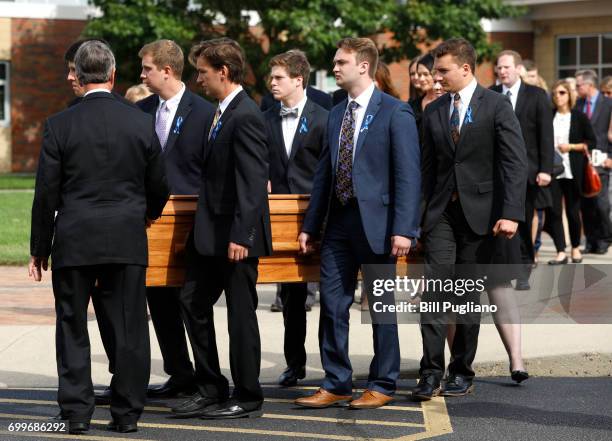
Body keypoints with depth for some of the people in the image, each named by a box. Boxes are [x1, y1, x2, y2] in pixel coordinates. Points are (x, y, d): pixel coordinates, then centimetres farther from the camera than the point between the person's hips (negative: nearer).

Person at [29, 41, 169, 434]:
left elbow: (47, 193, -4)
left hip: (74, 240, -1)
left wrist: (40, 248, 5)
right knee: (128, 329, 6)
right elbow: (159, 187, 7)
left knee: (72, 329, 8)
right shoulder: (141, 123, -1)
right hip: (127, 240, 1)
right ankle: (127, 412, 9)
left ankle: (76, 412, 8)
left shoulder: (60, 125, -5)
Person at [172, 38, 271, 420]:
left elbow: (253, 184, -22)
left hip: (235, 235, -10)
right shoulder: (222, 112, 12)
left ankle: (248, 398, 11)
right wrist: (199, 229, 18)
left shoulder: (246, 116, -17)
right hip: (210, 232, 10)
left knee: (241, 313, 0)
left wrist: (240, 236, -24)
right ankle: (212, 390, 20)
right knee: (193, 302, 12)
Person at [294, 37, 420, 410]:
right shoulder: (337, 114, 14)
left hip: (376, 222, -6)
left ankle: (383, 386, 14)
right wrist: (311, 225, 13)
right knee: (332, 305, 5)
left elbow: (408, 175, -12)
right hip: (339, 222, 6)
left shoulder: (395, 113, -8)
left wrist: (404, 229, -19)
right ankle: (336, 385, 13)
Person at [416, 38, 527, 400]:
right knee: (435, 290, -8)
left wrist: (511, 213, -17)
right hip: (442, 213, 3)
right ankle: (431, 374, -8)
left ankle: (462, 373, 14)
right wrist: (428, 209, 11)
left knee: (469, 295, 3)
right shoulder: (434, 112, 10)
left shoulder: (497, 106, -4)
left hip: (480, 213, -3)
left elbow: (516, 163, -9)